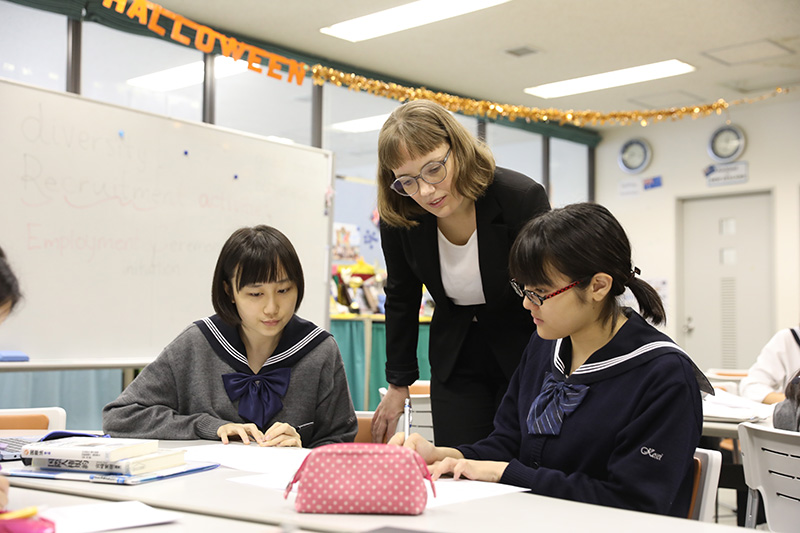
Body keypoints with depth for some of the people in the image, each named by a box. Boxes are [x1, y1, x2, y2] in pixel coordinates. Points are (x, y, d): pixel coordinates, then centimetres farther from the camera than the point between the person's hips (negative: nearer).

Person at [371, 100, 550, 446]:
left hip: (525, 354, -3)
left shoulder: (522, 198, -24)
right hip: (455, 361, 3)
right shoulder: (398, 214, -13)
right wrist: (398, 384, 9)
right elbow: (401, 299, 4)